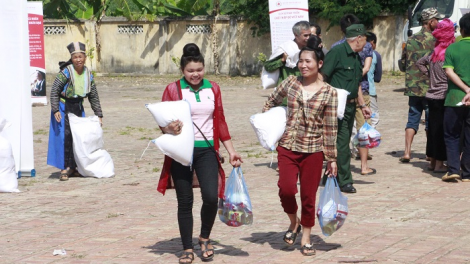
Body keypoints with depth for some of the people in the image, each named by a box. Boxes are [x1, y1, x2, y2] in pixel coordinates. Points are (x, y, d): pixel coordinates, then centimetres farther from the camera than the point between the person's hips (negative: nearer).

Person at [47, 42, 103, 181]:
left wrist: (99, 115, 5)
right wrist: (55, 110, -20)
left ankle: (73, 167, 18)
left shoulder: (88, 75, -1)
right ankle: (65, 168, -5)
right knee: (65, 137, -9)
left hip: (78, 107, 5)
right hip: (64, 107, -5)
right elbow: (54, 91, -14)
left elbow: (94, 96, 6)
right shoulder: (66, 72, -16)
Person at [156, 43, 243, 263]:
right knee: (185, 202, 3)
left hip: (207, 150, 2)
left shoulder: (213, 89, 9)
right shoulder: (173, 90, 0)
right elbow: (164, 123, 0)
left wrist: (231, 150, 12)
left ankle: (205, 237, 13)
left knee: (211, 196, -13)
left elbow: (220, 122, 15)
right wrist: (169, 128, -24)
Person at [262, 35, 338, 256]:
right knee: (286, 189, -14)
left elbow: (330, 129, -2)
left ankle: (306, 238, 22)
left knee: (308, 196, 4)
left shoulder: (329, 93, -4)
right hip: (287, 147, 1)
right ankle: (293, 222, 16)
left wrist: (332, 159, 0)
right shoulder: (291, 83, 2)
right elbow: (271, 102, 20)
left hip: (313, 151, -1)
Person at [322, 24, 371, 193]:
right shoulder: (337, 52, -12)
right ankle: (344, 181, -1)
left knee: (343, 144, 12)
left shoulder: (356, 57, 16)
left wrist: (362, 105, 23)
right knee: (341, 144, -7)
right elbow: (322, 77, -16)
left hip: (350, 106, 9)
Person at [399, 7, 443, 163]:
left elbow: (403, 63, 12)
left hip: (413, 87, 4)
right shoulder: (435, 41, -10)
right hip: (430, 88, -4)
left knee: (412, 120, 9)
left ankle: (407, 152, -1)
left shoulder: (411, 40, 6)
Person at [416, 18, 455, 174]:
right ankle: (439, 163, 1)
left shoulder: (434, 52, 8)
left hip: (432, 96, 7)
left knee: (433, 129, 14)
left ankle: (432, 161, 21)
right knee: (442, 130, -1)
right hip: (443, 96, -7)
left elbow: (419, 63, 21)